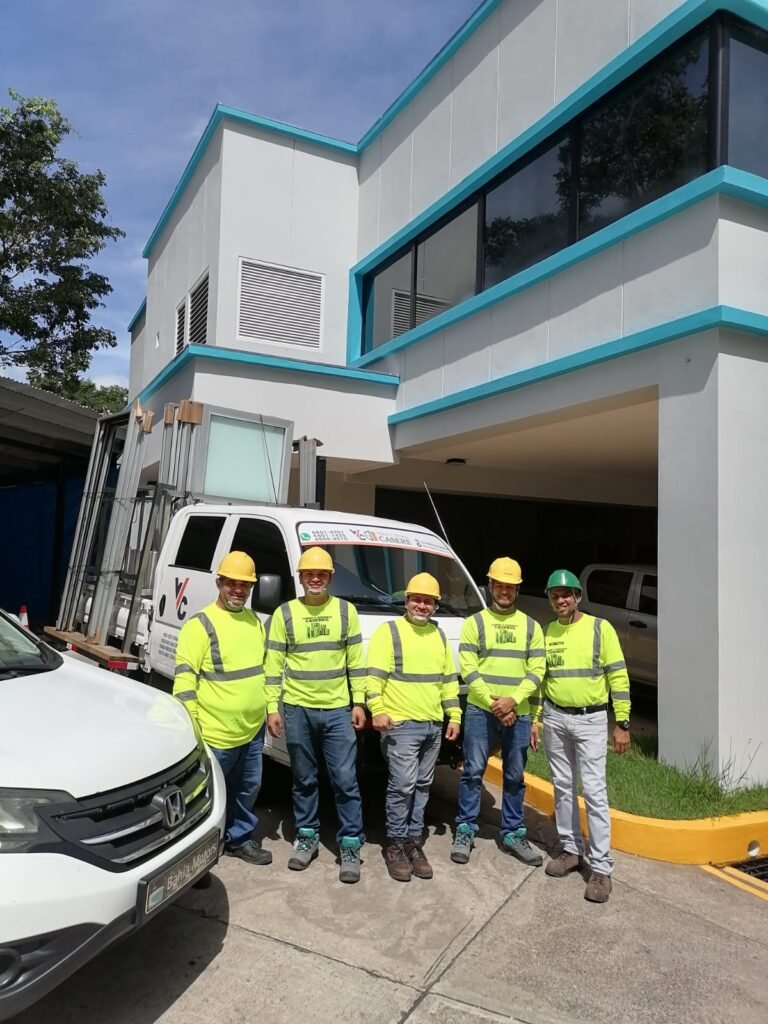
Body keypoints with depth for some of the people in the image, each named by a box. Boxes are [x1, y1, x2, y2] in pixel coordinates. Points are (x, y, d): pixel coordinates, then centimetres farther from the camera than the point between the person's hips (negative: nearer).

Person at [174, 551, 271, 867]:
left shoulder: (254, 621, 9)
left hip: (253, 730, 7)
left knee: (247, 790, 20)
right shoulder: (200, 625, -14)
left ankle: (240, 838, 39)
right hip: (216, 734, -7)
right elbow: (184, 677, -17)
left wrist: (269, 709, 17)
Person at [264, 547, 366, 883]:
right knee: (304, 780, 13)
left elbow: (356, 661, 4)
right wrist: (272, 708, -4)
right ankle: (307, 836, 29)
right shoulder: (284, 614, 0)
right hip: (297, 710, 0)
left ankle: (350, 845, 13)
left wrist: (359, 703, 0)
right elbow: (274, 665, 1)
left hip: (337, 710, 0)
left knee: (345, 779, 1)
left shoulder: (346, 611, 2)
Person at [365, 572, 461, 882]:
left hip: (434, 726, 6)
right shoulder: (388, 631, -5)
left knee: (422, 787, 12)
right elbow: (374, 676, -12)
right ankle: (395, 845, 9)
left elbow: (449, 680, 19)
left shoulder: (439, 636, 15)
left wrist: (454, 715, 13)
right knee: (402, 785, -7)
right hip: (401, 725, -6)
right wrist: (378, 710, -23)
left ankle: (413, 842, 23)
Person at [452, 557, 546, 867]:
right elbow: (468, 669, -5)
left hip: (518, 714, 2)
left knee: (515, 777, 11)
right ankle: (465, 831, 17)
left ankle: (513, 835, 24)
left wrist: (513, 700, -13)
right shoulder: (475, 623, 2)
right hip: (480, 711, -2)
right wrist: (493, 703, -12)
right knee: (473, 772, 3)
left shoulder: (531, 627, 8)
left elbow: (536, 671, 1)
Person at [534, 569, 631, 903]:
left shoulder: (600, 628, -7)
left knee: (593, 790, -5)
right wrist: (535, 719, 10)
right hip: (555, 718, 4)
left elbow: (618, 676, -7)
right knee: (563, 787, 11)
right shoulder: (547, 632, 6)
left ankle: (601, 867, 3)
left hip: (590, 719, -4)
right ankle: (571, 850, 25)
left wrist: (622, 723, -9)